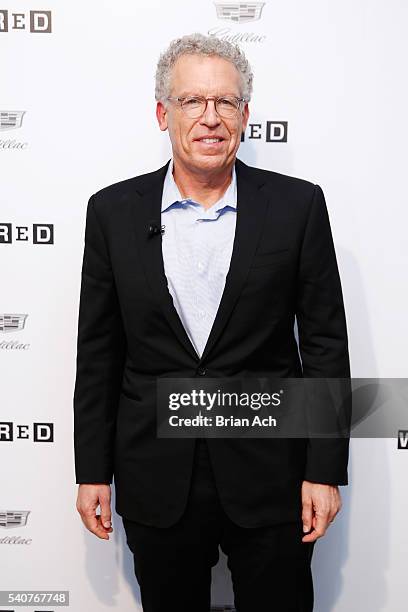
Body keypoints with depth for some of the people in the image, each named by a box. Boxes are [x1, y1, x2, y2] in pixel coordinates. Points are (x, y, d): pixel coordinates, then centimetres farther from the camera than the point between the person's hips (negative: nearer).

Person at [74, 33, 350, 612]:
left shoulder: (297, 205, -4)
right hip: (156, 482, 2)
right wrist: (93, 471, 3)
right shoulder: (113, 211, -1)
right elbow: (98, 351, 3)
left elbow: (325, 343, -2)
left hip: (269, 477, -1)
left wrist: (325, 471, -4)